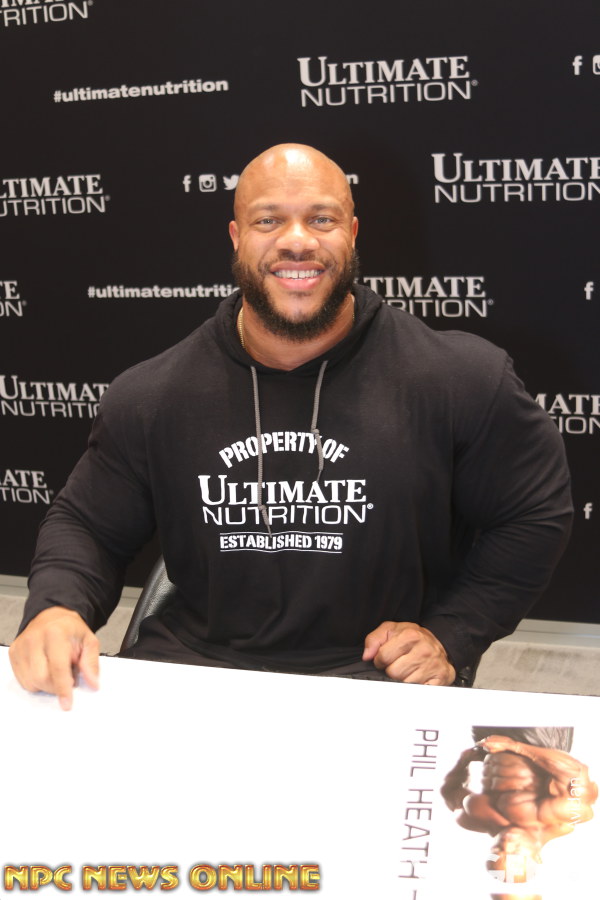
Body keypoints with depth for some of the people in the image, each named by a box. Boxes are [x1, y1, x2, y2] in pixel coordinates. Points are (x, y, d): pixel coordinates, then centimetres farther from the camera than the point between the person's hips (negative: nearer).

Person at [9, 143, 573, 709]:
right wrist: (56, 607, -11)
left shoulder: (463, 381, -7)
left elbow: (536, 514, 4)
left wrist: (450, 636, -5)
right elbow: (88, 524, 11)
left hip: (378, 682, -1)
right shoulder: (151, 397, 1)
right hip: (193, 662, 2)